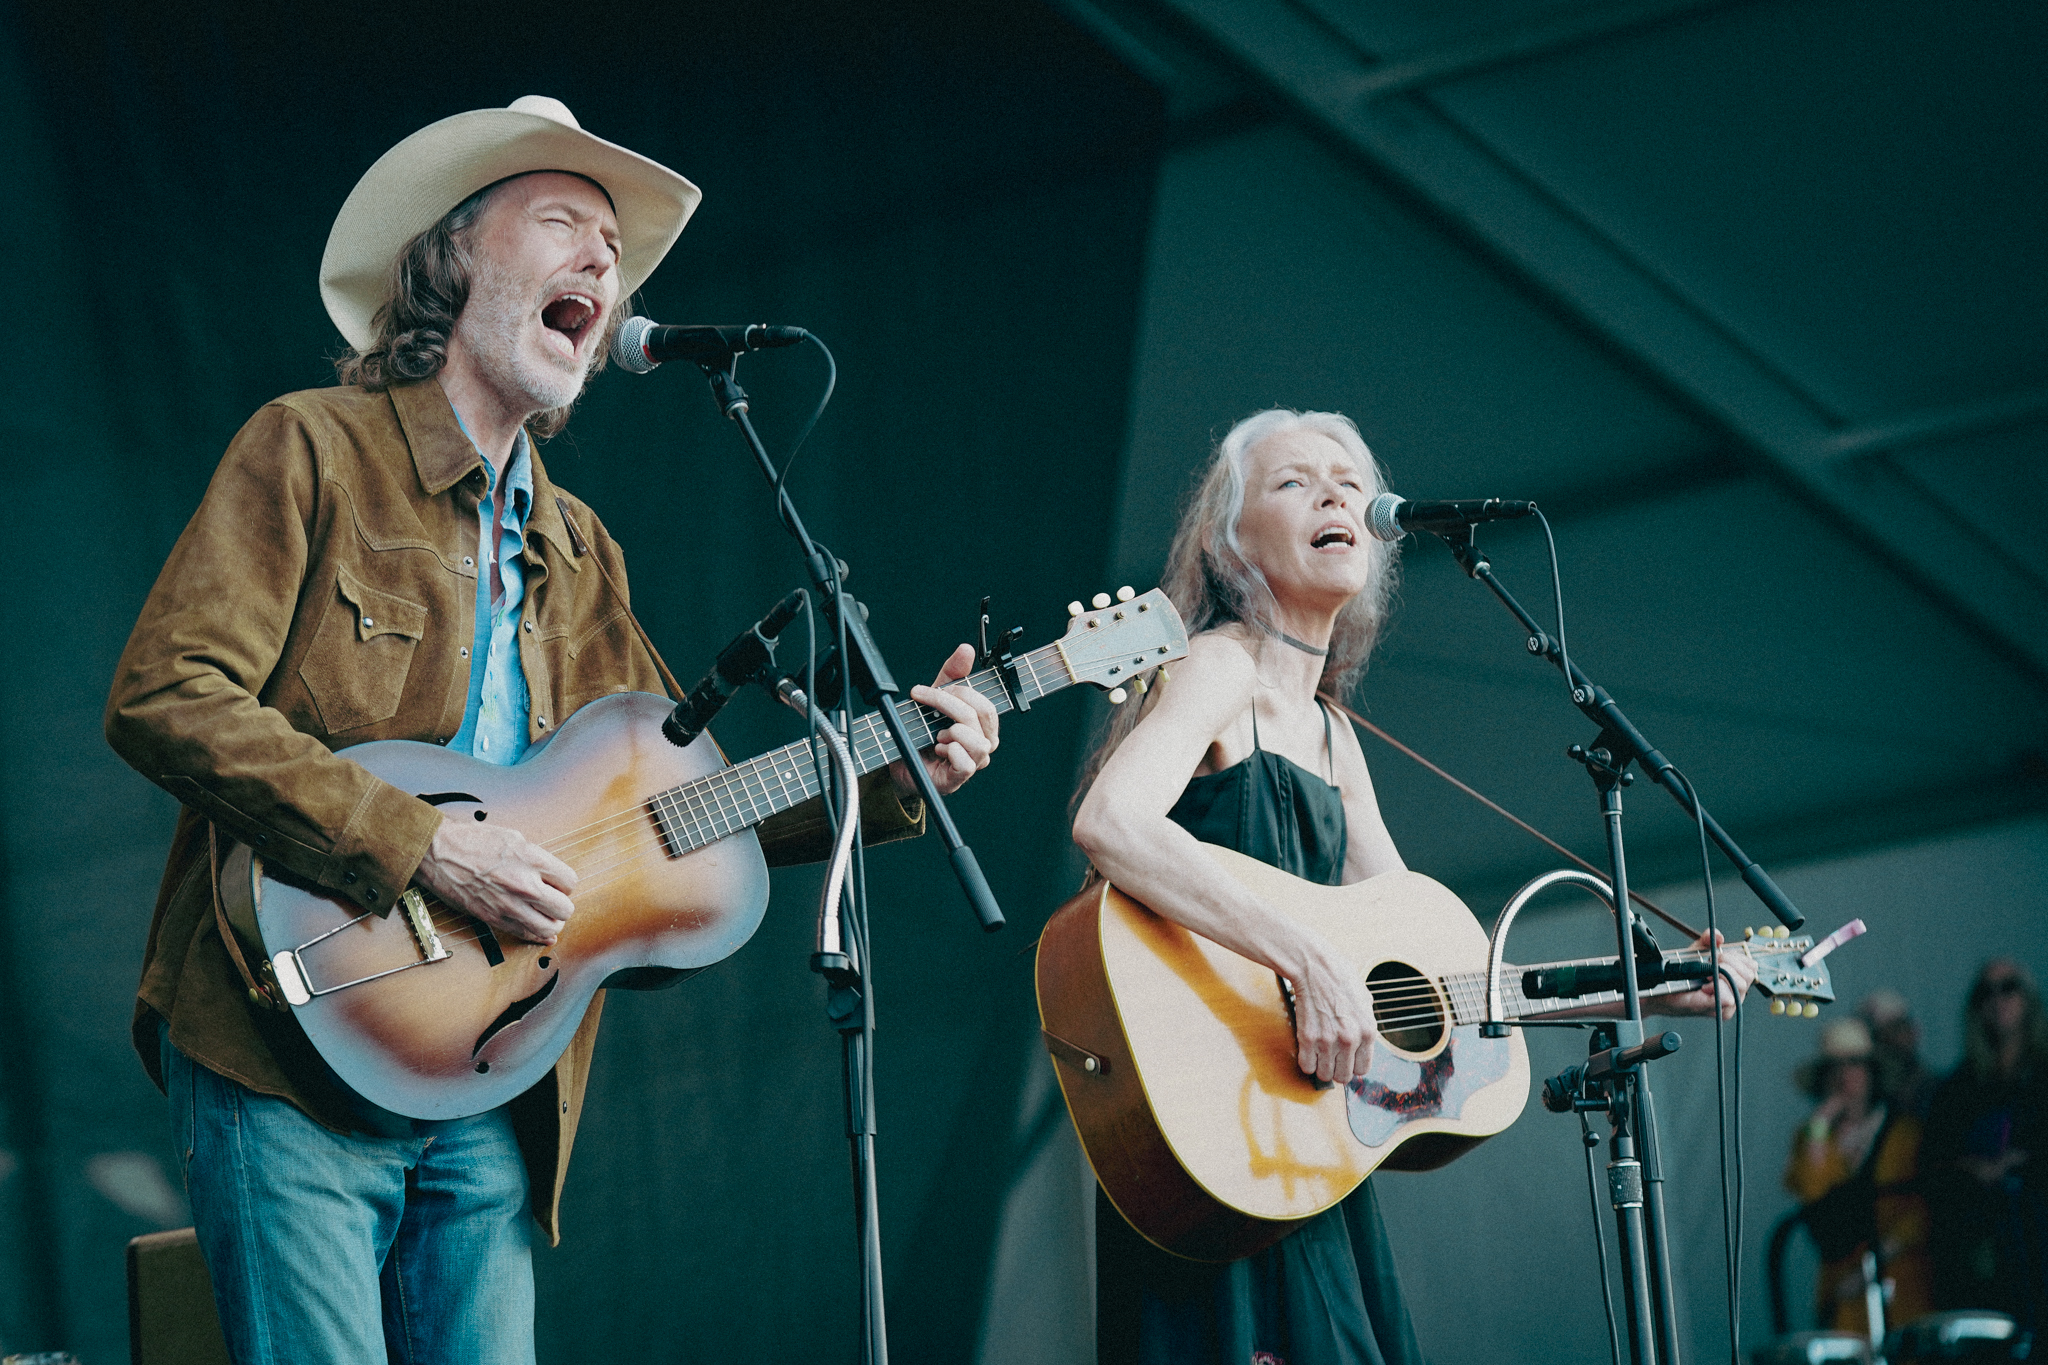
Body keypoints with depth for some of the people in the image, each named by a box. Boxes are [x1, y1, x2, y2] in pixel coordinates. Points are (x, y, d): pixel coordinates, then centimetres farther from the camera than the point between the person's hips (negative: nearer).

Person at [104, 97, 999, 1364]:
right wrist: (422, 844, -18)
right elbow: (163, 698, -13)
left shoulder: (579, 551, 19)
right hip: (297, 1061, -6)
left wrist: (892, 772, 5)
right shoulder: (314, 450, -1)